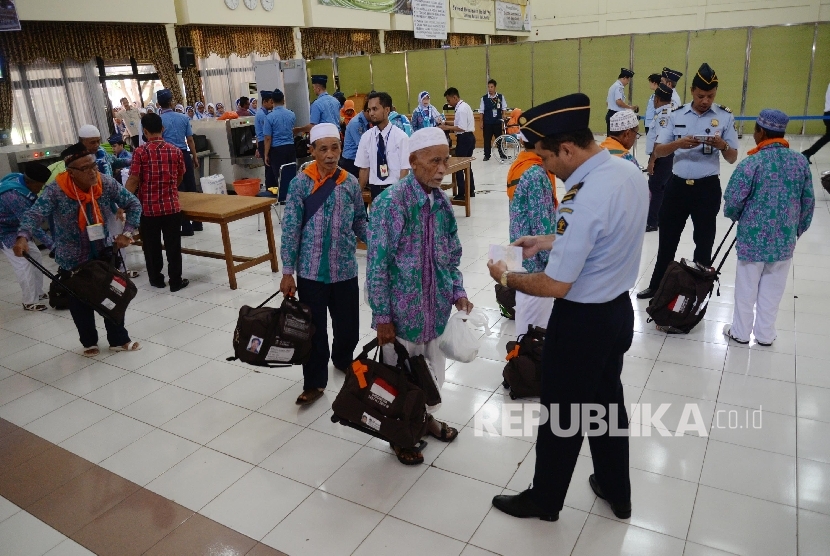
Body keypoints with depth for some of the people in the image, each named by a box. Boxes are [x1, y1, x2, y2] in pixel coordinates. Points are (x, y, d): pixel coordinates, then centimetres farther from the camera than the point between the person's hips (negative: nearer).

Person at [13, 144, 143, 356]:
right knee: (80, 302, 13)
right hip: (72, 259, -2)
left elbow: (134, 204, -6)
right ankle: (89, 342, 33)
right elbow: (35, 214, -30)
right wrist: (23, 237, -50)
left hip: (103, 253, 2)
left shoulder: (107, 184, -14)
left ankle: (119, 340, 26)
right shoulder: (55, 191, -22)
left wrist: (127, 232, -17)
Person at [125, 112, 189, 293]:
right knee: (173, 246, 7)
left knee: (151, 246, 13)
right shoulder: (176, 151, -1)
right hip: (171, 206, 1)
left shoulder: (140, 151, -9)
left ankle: (156, 279, 25)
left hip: (148, 207, -1)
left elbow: (134, 180, -9)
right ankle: (176, 281, 11)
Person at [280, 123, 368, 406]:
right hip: (311, 271, -2)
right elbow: (290, 229, -7)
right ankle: (314, 383, 22)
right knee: (313, 328, 6)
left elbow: (360, 221, 10)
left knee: (348, 324, 15)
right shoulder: (300, 183, -8)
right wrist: (287, 272, -8)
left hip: (345, 269, 3)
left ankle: (343, 360, 45)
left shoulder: (350, 182, 0)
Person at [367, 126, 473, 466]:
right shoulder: (390, 202, -19)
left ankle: (425, 417, 48)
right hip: (403, 309, -6)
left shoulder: (443, 202, 1)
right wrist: (382, 316, -16)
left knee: (431, 370, 22)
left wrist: (458, 292, -1)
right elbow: (377, 265, -18)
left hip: (435, 307, 6)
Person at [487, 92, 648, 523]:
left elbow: (555, 286, -25)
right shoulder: (630, 172, -3)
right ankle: (616, 491, 46)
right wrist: (548, 242, 11)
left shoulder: (584, 201, -31)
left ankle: (544, 500, 36)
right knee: (607, 402, 25)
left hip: (581, 322, -9)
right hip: (619, 309, 9)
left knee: (564, 415, 12)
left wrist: (505, 277, -9)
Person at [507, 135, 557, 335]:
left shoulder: (518, 165, 5)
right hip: (535, 254, -9)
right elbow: (541, 223, -21)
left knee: (527, 307, 21)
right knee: (535, 318, 5)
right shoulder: (537, 174, -22)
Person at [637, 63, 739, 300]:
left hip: (707, 188, -1)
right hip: (677, 185, 1)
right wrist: (678, 143, -25)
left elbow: (732, 158, 0)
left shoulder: (725, 117, -2)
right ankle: (656, 286, 27)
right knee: (667, 240, 12)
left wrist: (722, 146, -21)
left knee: (704, 243, 12)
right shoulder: (676, 115, 0)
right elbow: (657, 151, -6)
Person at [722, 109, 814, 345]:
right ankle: (765, 333, 29)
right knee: (773, 289, 16)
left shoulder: (752, 163, -17)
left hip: (754, 237, -4)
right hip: (785, 239, 4)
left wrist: (733, 216, 9)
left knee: (747, 287, 12)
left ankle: (741, 331, 25)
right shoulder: (801, 162, -1)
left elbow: (732, 201, -14)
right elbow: (808, 202, 5)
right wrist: (799, 229, 19)